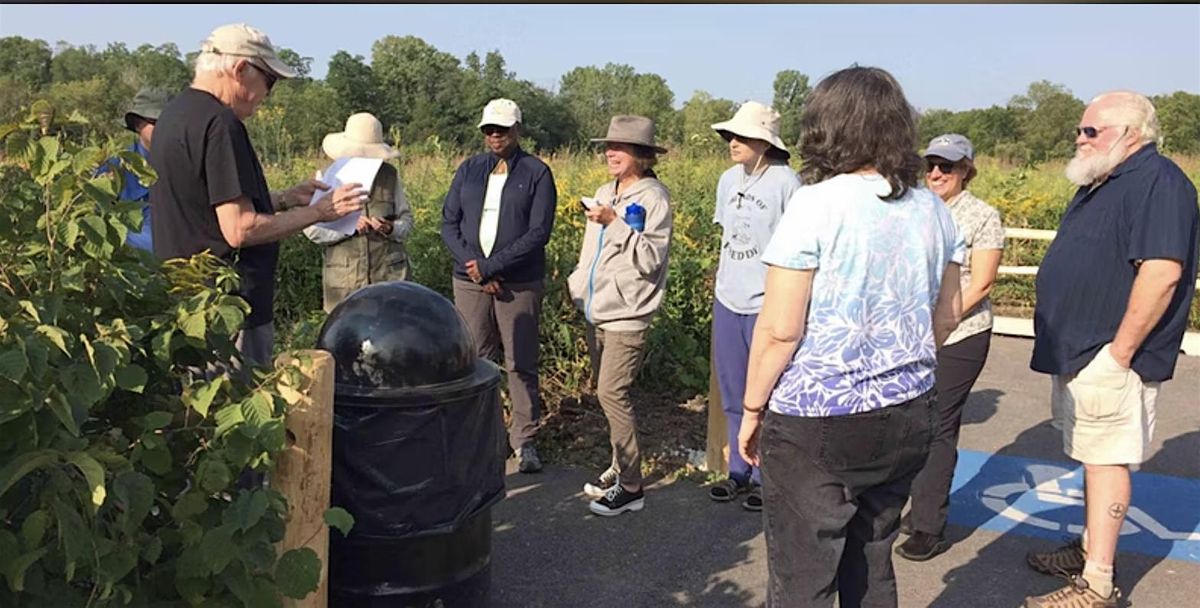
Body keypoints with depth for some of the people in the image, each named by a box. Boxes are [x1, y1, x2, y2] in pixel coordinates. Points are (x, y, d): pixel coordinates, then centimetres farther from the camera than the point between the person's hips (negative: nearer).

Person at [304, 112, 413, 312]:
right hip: (344, 278, -1)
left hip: (389, 273, 1)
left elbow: (406, 219, 14)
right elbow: (312, 228, 0)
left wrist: (391, 229, -9)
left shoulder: (390, 175, 8)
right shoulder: (328, 176, 3)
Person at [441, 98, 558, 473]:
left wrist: (491, 265, -14)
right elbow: (449, 224, 8)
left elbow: (539, 233, -8)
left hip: (519, 284, -3)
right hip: (470, 282, 3)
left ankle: (525, 441, 13)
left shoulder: (537, 173, 0)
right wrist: (473, 265, -8)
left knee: (521, 365, 2)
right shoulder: (469, 169, 11)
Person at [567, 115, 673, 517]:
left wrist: (615, 223, -22)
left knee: (612, 393, -11)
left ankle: (630, 487, -1)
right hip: (595, 312, 8)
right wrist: (576, 283, 15)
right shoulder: (605, 193, 13)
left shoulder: (653, 197, -9)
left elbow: (650, 259, -18)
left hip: (626, 314, -8)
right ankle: (620, 466, 27)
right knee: (604, 391, 13)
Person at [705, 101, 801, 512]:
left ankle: (767, 477, 20)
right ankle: (739, 471, 30)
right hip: (728, 301, 7)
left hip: (767, 304, -7)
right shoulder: (729, 180, 8)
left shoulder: (786, 182, -12)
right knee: (732, 395, 15)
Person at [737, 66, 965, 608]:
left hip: (817, 425, -6)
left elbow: (779, 329, -15)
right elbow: (946, 316, 14)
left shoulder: (816, 204, -15)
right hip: (907, 415, 7)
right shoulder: (933, 210, 5)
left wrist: (752, 409, -3)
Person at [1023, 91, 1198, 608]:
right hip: (1078, 354, 10)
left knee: (1105, 459, -6)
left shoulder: (1156, 181, -15)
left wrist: (1119, 352, -23)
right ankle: (1090, 549, 31)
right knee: (1094, 457, 18)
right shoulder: (1100, 185, 17)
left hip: (1108, 360, -10)